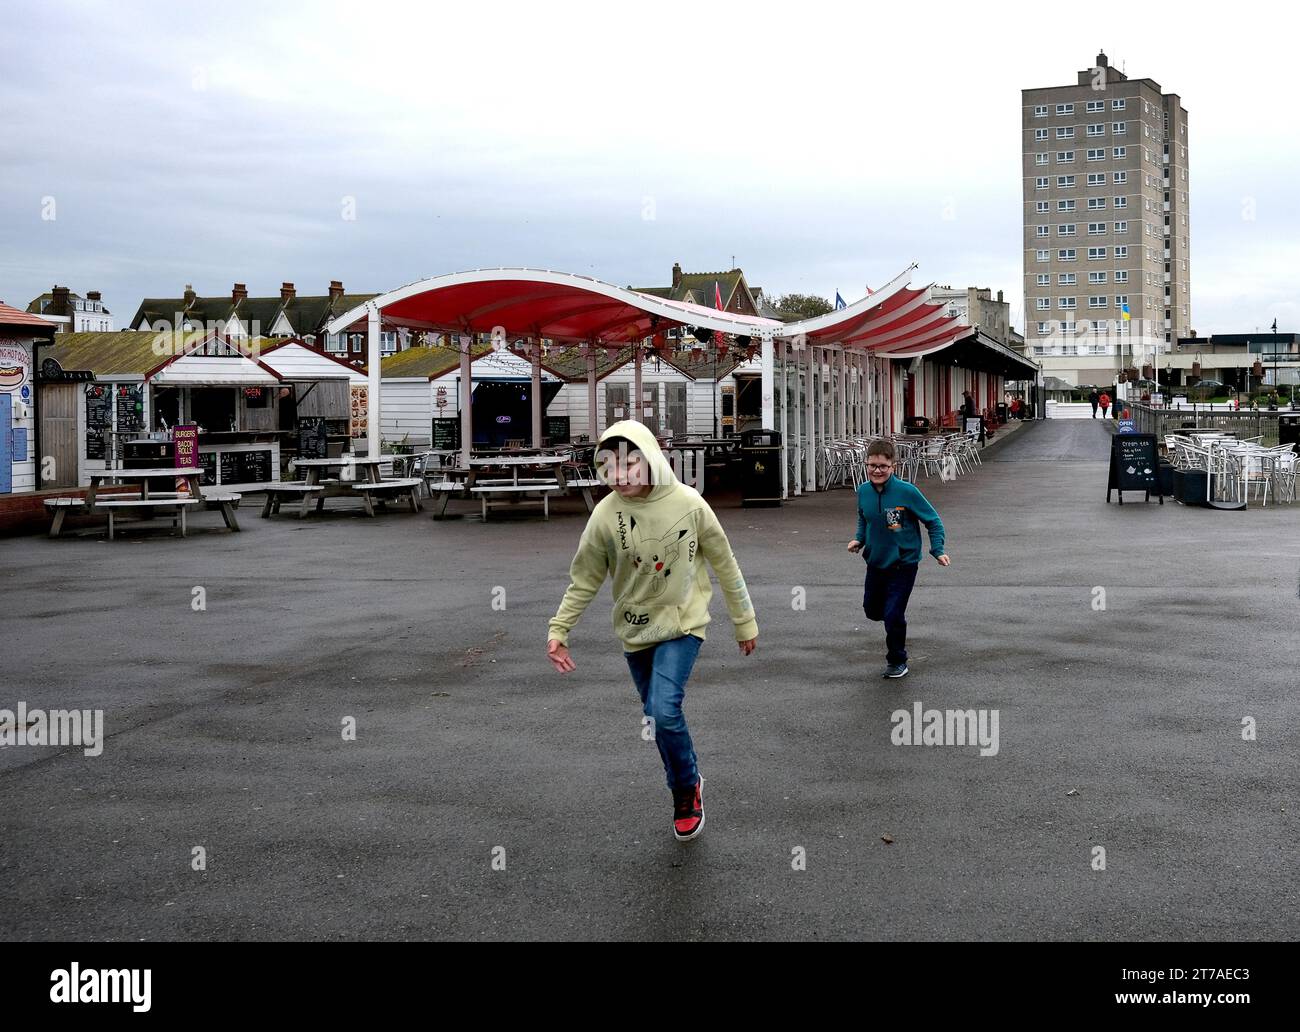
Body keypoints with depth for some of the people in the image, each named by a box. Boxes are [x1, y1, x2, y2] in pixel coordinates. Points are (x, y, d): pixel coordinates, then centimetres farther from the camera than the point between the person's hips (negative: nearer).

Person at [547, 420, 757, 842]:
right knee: (659, 717, 12)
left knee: (664, 710, -20)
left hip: (682, 624, -3)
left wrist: (745, 622, 2)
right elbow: (584, 580, -2)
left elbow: (725, 565, -4)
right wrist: (558, 630, -9)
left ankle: (686, 788, 5)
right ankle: (687, 787, 36)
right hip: (634, 631, 3)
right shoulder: (605, 514, -12)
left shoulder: (688, 504, -16)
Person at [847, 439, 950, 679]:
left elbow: (933, 521, -11)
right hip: (875, 563, 6)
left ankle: (897, 662, 16)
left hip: (903, 564, -5)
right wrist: (859, 539, -2)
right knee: (872, 610, 17)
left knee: (893, 615, -7)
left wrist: (937, 550, -20)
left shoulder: (906, 492, -21)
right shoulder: (864, 492, -6)